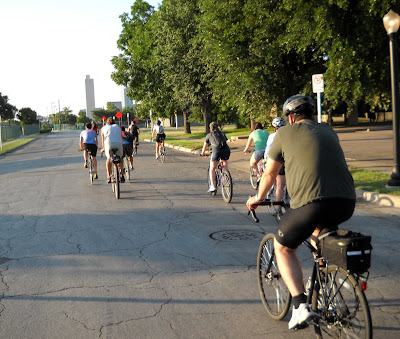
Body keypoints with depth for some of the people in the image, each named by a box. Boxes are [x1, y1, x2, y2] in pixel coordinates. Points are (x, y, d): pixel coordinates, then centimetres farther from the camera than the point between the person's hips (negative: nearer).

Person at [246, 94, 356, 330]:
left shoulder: (285, 133, 11)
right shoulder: (329, 132, 24)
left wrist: (258, 199, 39)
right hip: (346, 205, 6)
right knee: (318, 226, 39)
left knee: (283, 248, 18)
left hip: (311, 203, -5)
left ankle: (301, 306, 3)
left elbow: (270, 174, 20)